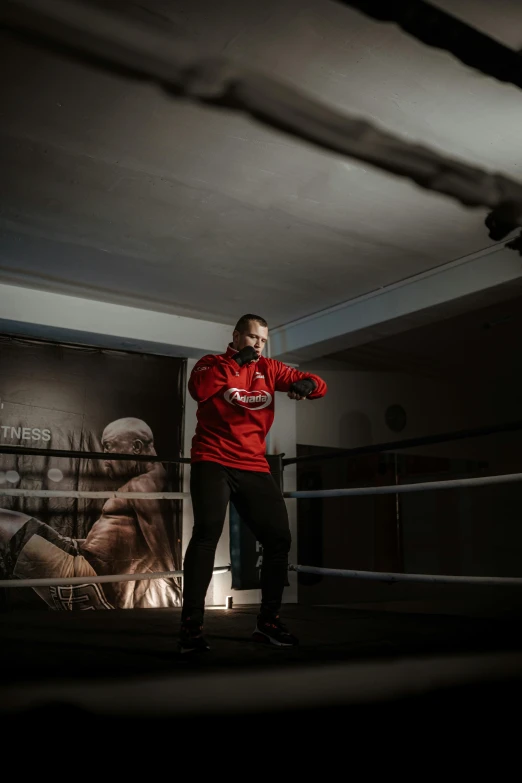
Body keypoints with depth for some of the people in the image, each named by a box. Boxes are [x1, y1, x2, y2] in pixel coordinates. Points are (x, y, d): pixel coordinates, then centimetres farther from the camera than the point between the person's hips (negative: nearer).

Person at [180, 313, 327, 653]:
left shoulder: (269, 369, 13)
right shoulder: (212, 363, 5)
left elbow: (319, 386, 10)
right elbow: (199, 389, -19)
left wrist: (306, 384, -13)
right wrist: (236, 361, -14)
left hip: (254, 467, 5)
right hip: (213, 462, -4)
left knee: (279, 538, 3)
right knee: (207, 532, -21)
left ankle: (268, 621, 19)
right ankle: (191, 624, -13)